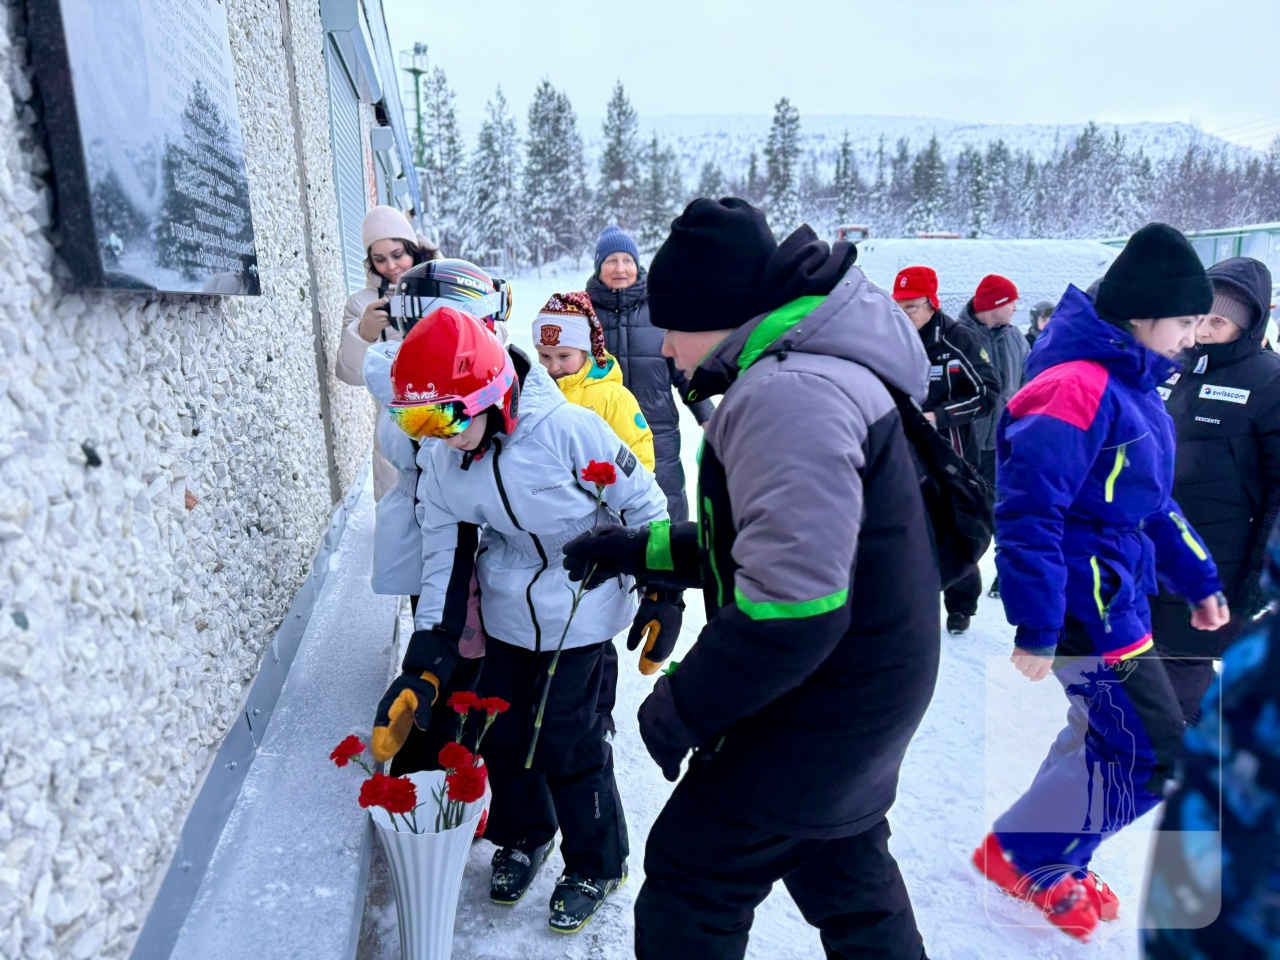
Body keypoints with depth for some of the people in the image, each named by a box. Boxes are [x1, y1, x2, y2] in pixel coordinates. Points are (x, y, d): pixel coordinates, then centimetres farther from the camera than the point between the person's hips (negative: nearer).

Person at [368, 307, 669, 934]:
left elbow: (644, 506, -13)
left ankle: (595, 865, 29)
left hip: (580, 610, -5)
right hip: (508, 612, 6)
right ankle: (523, 835, 45)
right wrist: (424, 667, -4)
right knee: (502, 729, 15)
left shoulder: (567, 428, -25)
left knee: (567, 741, 1)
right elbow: (444, 556, -1)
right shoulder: (439, 457, -8)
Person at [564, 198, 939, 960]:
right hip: (865, 695, 10)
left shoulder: (789, 392, -26)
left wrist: (682, 707, -20)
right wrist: (640, 550, 9)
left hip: (821, 711, -10)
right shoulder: (824, 368, 9)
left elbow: (793, 603, -32)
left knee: (691, 876, 7)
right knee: (844, 868, 29)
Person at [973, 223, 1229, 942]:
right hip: (1082, 604, -10)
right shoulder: (1078, 387, -21)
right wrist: (1036, 630, -24)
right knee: (1156, 752, -2)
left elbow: (1152, 502, 21)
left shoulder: (1131, 385, 11)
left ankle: (1052, 862, 36)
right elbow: (1029, 513, -26)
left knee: (1111, 733, 18)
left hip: (1117, 596, 10)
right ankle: (1022, 855, 16)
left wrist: (1199, 581, 20)